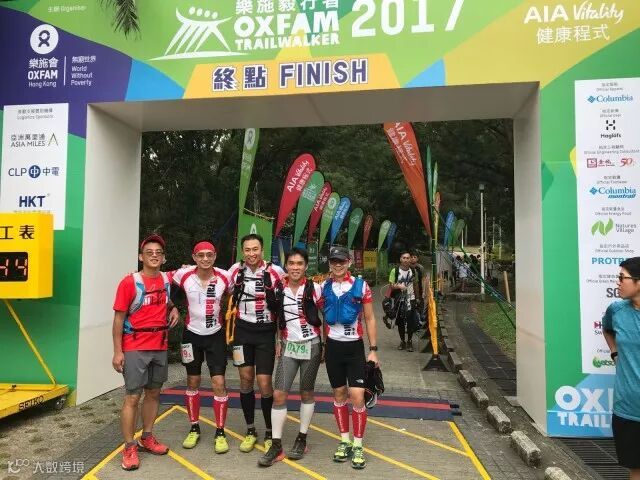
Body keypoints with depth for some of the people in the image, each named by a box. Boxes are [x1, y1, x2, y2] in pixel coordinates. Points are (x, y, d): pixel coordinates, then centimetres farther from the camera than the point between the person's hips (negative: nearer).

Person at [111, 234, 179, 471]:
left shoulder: (168, 280, 4)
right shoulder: (130, 282, -11)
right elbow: (118, 318, -10)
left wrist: (175, 309, 6)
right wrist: (117, 351, -14)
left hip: (160, 347, 5)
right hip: (134, 348, -5)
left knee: (154, 393, 14)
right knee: (132, 397, -2)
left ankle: (147, 438, 28)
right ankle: (129, 448, 8)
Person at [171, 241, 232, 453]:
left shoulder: (224, 277, -12)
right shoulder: (184, 275, -14)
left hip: (216, 335, 0)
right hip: (192, 334, 1)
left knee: (219, 383, -4)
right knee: (193, 381, 12)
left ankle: (220, 433, 10)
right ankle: (194, 429, 28)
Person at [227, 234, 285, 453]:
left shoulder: (275, 272, -13)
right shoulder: (235, 271, -3)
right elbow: (228, 298, 13)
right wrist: (228, 329, 8)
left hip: (266, 332, -3)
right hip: (242, 330, 3)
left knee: (264, 382, -5)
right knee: (246, 379, 7)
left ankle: (270, 433, 14)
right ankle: (250, 430, 23)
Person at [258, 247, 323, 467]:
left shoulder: (314, 288, -8)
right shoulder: (279, 288, 0)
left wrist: (326, 344, -1)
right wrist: (278, 341, 7)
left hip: (311, 346, -2)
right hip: (288, 346, 3)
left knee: (306, 393, 9)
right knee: (278, 394, -3)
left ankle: (302, 440, 25)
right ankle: (276, 446, 6)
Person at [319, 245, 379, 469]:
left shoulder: (360, 286, -6)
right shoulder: (324, 287, -1)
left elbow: (369, 319, -1)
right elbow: (319, 317, 7)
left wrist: (373, 349, -4)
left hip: (355, 346, -2)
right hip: (332, 346, 2)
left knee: (357, 397, -5)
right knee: (339, 395, 11)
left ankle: (358, 446, 11)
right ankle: (345, 441, 26)